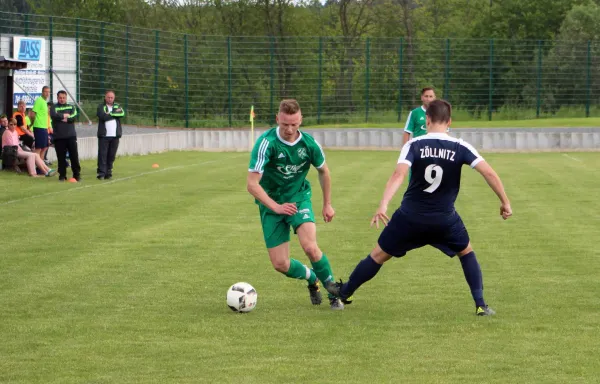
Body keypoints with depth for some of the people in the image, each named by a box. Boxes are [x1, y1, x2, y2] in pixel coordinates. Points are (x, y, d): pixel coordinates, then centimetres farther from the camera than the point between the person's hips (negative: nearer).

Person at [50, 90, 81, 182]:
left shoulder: (71, 107, 12)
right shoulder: (54, 108, 6)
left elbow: (74, 117, -5)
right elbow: (54, 115, -15)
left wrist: (65, 119, -11)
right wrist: (66, 115, -6)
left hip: (71, 136, 1)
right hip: (59, 136, -1)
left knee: (74, 155, -1)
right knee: (61, 157, 1)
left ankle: (77, 174, 7)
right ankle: (62, 175, 9)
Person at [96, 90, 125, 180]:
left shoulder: (117, 106, 14)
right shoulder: (101, 107, 4)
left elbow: (122, 113, -7)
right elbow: (103, 116, -15)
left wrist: (110, 114, -11)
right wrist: (115, 113, -6)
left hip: (115, 135, 3)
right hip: (104, 135, -3)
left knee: (112, 155, 4)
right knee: (102, 154, -6)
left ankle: (108, 171, 12)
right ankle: (101, 173, -6)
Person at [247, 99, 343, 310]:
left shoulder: (308, 143, -12)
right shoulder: (266, 142, -23)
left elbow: (323, 172, 10)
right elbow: (252, 184, -24)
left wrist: (327, 204, 15)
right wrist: (276, 207, -32)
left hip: (299, 198, 1)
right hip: (271, 203, -1)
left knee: (310, 247, -23)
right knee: (280, 264, -3)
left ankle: (335, 294, -4)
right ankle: (313, 279, 29)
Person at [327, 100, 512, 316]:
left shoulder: (414, 145, -7)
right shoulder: (460, 148, -5)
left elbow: (398, 175, -22)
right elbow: (489, 173, -12)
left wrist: (383, 205, -31)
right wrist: (504, 202, -2)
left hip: (410, 216, 0)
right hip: (445, 219, 0)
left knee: (379, 255, 16)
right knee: (466, 252, 24)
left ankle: (344, 292, 29)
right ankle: (480, 305, 15)